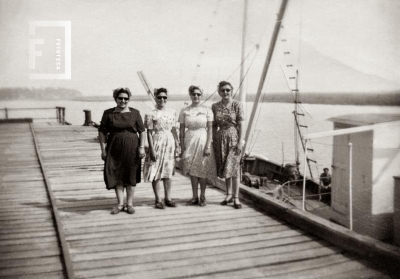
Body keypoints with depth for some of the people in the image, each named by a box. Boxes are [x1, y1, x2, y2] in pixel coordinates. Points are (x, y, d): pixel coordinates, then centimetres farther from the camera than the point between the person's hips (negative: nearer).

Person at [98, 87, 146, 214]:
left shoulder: (135, 113, 3)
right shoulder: (108, 113, 3)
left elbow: (142, 131, 4)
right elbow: (102, 132, 4)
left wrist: (141, 147, -4)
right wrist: (103, 149, -2)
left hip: (131, 147, 0)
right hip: (114, 148, 0)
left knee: (131, 175, 6)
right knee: (116, 175, 1)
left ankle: (129, 203, 17)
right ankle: (120, 204, 12)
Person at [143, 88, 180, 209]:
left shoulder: (172, 112, 8)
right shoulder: (151, 114, -5)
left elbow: (174, 130, 13)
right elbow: (149, 133, -6)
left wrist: (177, 144, 9)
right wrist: (152, 149, -12)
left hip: (169, 142, 4)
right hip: (157, 143, -4)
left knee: (168, 172, 9)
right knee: (156, 173, 0)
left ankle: (168, 198, 18)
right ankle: (158, 200, 10)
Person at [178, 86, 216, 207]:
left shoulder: (207, 110, 0)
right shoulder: (184, 111, 4)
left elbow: (210, 129, -2)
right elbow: (182, 130, 5)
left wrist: (208, 146, -9)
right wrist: (182, 148, 1)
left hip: (203, 140, -2)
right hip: (190, 141, 2)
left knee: (203, 170, 1)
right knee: (192, 171, 5)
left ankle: (202, 197, 14)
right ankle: (194, 197, 16)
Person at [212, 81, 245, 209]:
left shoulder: (237, 105, -3)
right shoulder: (215, 106, 6)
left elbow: (240, 125, -4)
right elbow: (214, 126, 9)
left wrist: (240, 142, -10)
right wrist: (213, 141, 5)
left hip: (233, 138, -3)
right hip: (220, 138, 3)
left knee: (233, 168, -5)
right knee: (224, 169, 10)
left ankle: (236, 198, 4)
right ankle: (229, 194, 26)